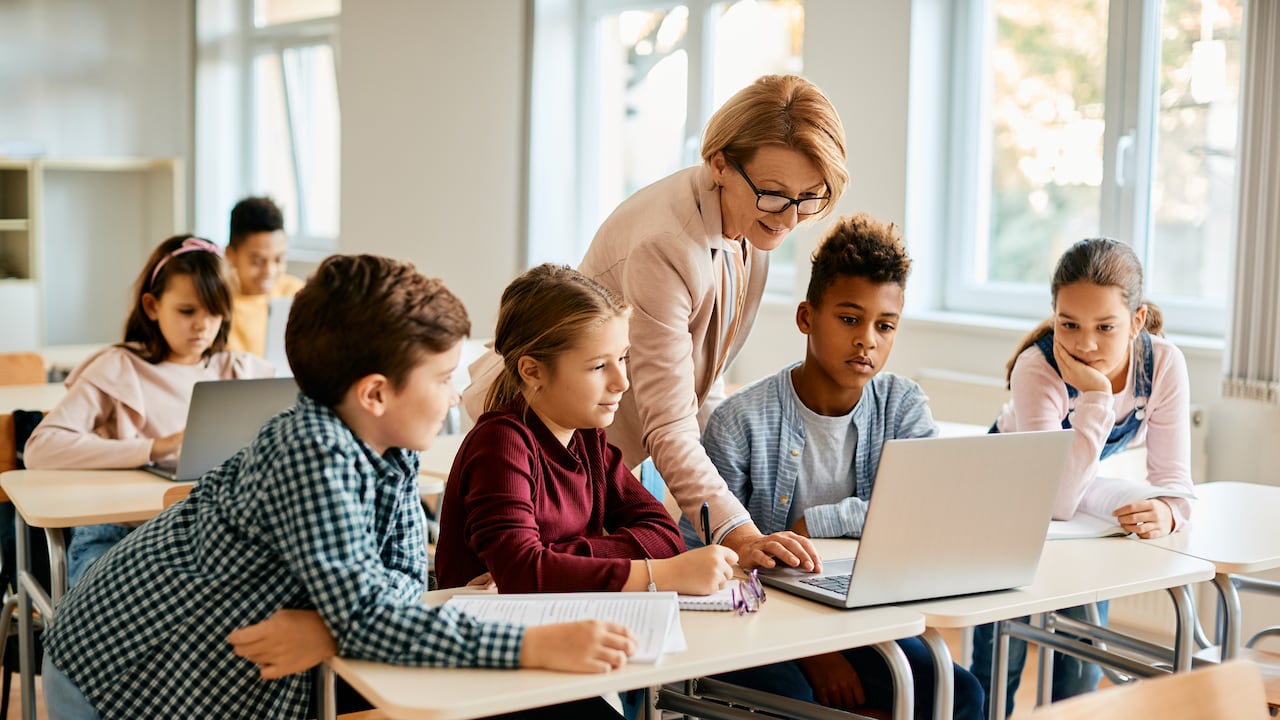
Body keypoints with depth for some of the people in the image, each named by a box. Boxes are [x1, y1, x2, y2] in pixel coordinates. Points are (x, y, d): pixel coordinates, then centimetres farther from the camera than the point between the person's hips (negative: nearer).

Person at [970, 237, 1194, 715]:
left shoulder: (1164, 363, -24)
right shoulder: (1036, 368, -35)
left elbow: (1172, 475, -19)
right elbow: (1056, 505, -42)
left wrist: (1166, 511, -42)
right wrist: (1096, 398, -47)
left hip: (1088, 492, 3)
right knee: (1001, 652, -3)